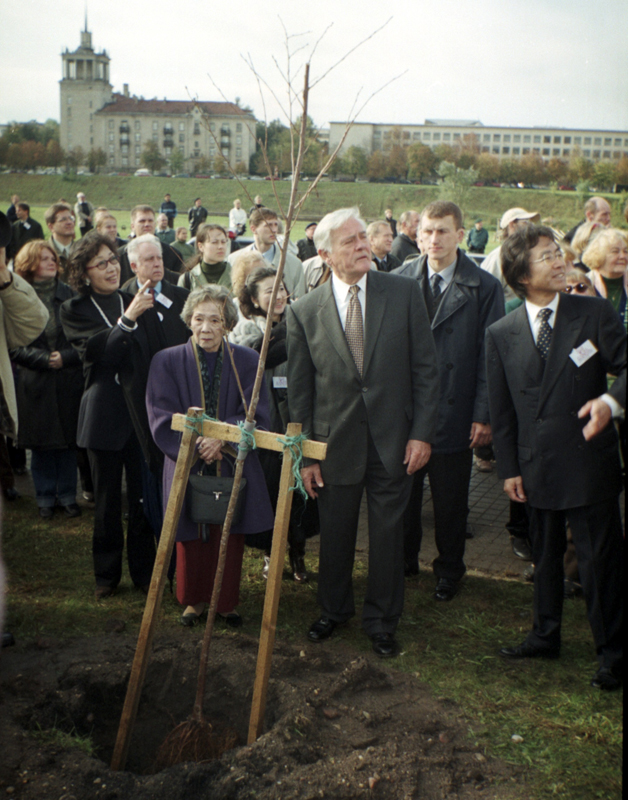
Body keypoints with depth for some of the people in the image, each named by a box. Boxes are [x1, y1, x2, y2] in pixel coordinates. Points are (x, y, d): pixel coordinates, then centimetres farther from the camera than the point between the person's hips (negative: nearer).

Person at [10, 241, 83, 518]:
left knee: (67, 441, 6)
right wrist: (44, 359, -14)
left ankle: (67, 495, 19)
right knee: (41, 443, 5)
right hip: (35, 382, -1)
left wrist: (65, 357, -11)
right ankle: (45, 498, 19)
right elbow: (14, 346, -3)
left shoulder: (69, 295, 4)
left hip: (69, 380, 1)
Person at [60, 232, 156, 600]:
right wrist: (127, 319, -25)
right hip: (105, 414, -2)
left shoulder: (135, 301, 8)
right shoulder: (75, 310, 1)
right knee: (107, 499, 8)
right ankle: (107, 573, 22)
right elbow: (99, 353, -16)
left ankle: (144, 570, 19)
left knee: (144, 496, 4)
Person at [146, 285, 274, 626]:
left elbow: (257, 415, -5)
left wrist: (222, 435, -21)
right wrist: (197, 448, -18)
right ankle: (194, 599, 29)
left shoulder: (247, 361, 0)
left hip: (234, 467, 1)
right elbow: (162, 422, -5)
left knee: (230, 537, 7)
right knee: (191, 538, 8)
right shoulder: (167, 361, -3)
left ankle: (226, 601, 26)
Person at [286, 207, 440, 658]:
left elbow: (425, 368, -2)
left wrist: (422, 433, -8)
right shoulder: (304, 311, -2)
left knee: (388, 535, 10)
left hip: (394, 441, 0)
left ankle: (382, 621, 30)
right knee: (335, 535, 15)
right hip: (335, 443, 1)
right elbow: (299, 389, 2)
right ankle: (335, 610, 40)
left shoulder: (404, 293, -3)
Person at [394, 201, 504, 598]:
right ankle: (403, 561, 34)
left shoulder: (484, 287, -3)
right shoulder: (399, 281, 2)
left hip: (454, 413, -2)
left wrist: (484, 414, -7)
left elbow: (489, 355, -3)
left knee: (451, 501, 10)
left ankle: (449, 570, 30)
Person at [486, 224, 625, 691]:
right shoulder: (501, 335, 2)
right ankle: (546, 636, 37)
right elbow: (501, 408, 6)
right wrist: (509, 467, 5)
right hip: (537, 465, 3)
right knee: (545, 556, 18)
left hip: (590, 460, -3)